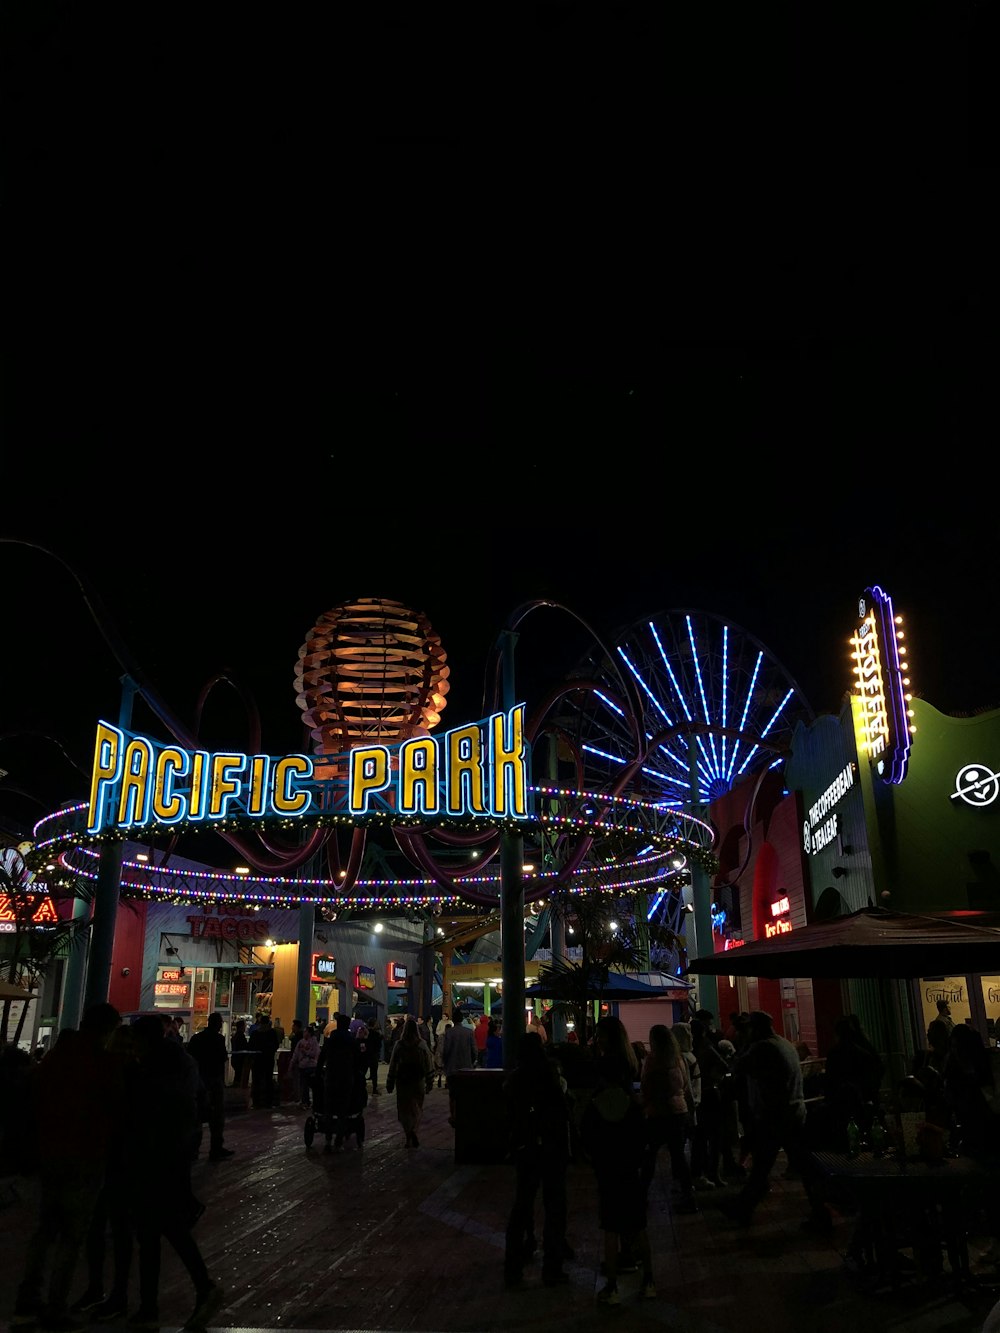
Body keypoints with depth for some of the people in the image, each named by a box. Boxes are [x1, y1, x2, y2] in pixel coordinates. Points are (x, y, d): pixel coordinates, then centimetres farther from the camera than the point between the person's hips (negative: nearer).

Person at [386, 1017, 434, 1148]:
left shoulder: (399, 1045, -8)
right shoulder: (422, 1045, -6)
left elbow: (393, 1065, -3)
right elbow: (429, 1065, -3)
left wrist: (390, 1083, 5)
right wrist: (429, 1083, 6)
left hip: (402, 1081, -1)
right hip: (418, 1081, 1)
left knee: (404, 1109, 9)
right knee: (416, 1108, 13)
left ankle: (410, 1134, -5)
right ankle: (412, 1133, -5)